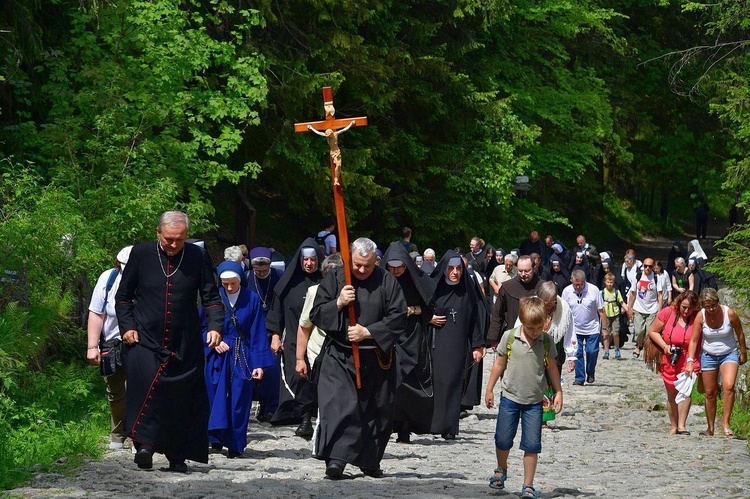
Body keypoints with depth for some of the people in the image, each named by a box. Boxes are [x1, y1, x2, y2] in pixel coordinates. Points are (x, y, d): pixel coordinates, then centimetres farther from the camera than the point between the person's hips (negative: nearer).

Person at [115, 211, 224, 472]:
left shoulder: (198, 257, 2)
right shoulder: (141, 253, 1)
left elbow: (212, 298, 5)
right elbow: (123, 296, 9)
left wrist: (215, 326, -12)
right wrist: (127, 326, -3)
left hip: (185, 345, 1)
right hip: (145, 341, -1)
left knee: (181, 401, 2)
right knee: (146, 390, -20)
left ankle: (177, 456, 12)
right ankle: (145, 444, -16)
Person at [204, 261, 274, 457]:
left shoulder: (252, 299, -2)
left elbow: (258, 334, -2)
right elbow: (203, 325, 7)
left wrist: (259, 363, -8)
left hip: (242, 358, -1)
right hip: (218, 355, 1)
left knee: (239, 401, -1)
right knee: (216, 397, -1)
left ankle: (235, 444, 8)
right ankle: (216, 438, 11)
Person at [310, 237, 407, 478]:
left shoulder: (387, 282, 1)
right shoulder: (334, 279, 3)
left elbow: (398, 318, -4)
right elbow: (316, 314, 2)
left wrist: (368, 332, -13)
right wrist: (338, 303, -15)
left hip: (377, 358, 1)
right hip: (340, 357, -1)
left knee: (377, 411, 8)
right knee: (338, 406, -15)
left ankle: (370, 461, 22)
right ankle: (336, 459, -18)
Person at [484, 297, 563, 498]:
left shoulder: (547, 342, -3)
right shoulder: (509, 337, -7)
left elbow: (551, 368, 8)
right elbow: (499, 364, 3)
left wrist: (558, 392, 8)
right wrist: (489, 390, 7)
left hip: (534, 401, 0)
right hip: (510, 397, 0)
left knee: (532, 445, -1)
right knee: (503, 440, 9)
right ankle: (501, 470, 37)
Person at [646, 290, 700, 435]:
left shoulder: (697, 319, -10)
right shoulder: (667, 313, -8)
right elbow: (652, 331, 1)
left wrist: (692, 362, -8)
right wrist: (664, 346, -12)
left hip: (688, 361, -2)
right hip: (669, 362, 2)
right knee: (672, 395, 12)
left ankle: (682, 425, -19)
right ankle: (673, 427, 26)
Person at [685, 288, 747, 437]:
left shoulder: (729, 313, -17)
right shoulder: (701, 316, -15)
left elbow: (740, 334, -1)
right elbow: (694, 340, -10)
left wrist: (743, 353, 9)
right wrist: (690, 361, -19)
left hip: (729, 354, -2)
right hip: (708, 356, 2)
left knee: (728, 386, -25)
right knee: (710, 393, 6)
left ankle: (725, 423, -18)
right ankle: (710, 428, 20)